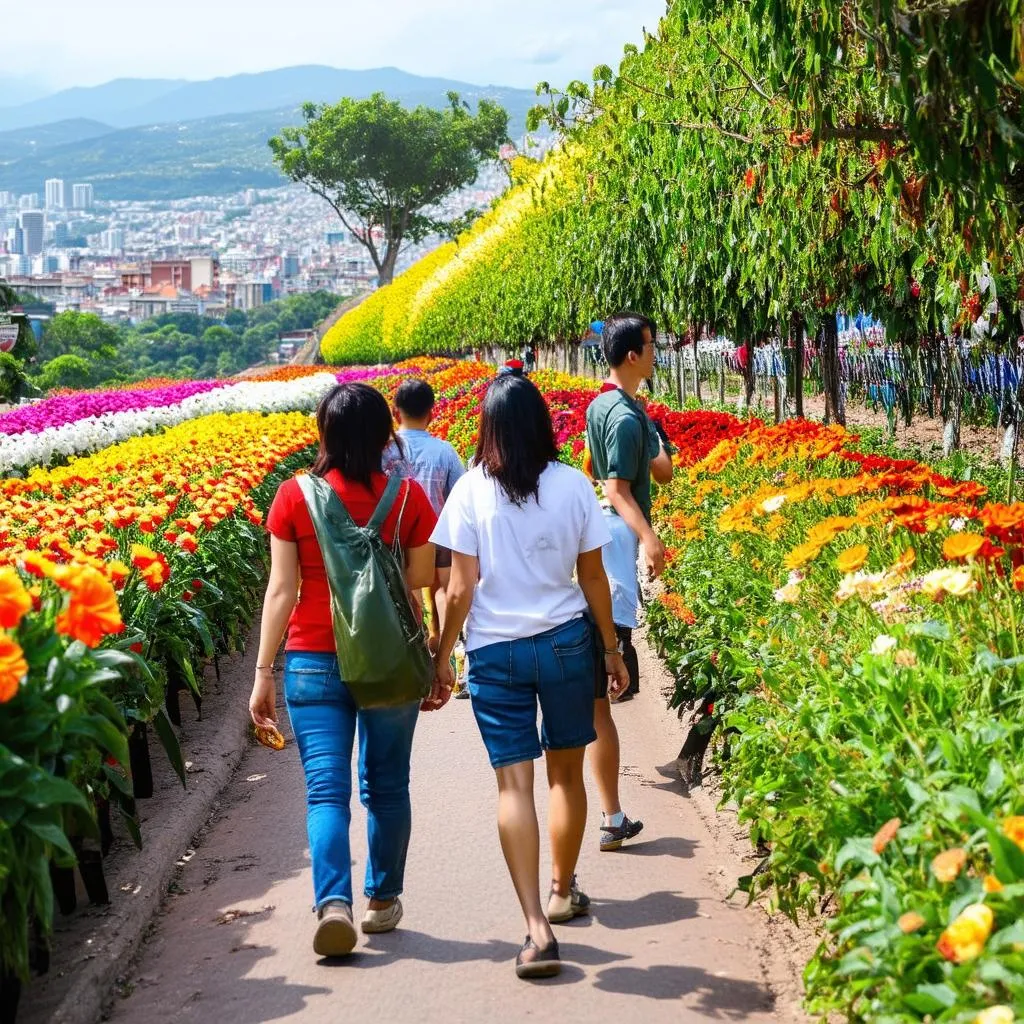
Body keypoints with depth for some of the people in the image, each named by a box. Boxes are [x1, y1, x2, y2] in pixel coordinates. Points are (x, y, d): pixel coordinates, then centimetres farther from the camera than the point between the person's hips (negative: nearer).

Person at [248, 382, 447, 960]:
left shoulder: (294, 496, -6)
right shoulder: (409, 497, -4)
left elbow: (281, 591, -6)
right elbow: (423, 586, -2)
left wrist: (264, 673, 0)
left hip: (314, 661, -1)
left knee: (326, 788, 0)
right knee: (387, 785, 15)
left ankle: (334, 902, -17)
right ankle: (384, 900, 27)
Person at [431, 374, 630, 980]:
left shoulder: (472, 491, -8)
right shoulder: (574, 486, -3)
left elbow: (461, 589, -7)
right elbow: (594, 579, 2)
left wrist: (443, 656, 5)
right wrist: (612, 650, 14)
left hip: (495, 651, -2)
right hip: (567, 641, 2)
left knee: (514, 782, -3)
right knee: (567, 773, 18)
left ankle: (538, 928, -11)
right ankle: (564, 891, 36)